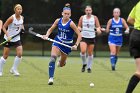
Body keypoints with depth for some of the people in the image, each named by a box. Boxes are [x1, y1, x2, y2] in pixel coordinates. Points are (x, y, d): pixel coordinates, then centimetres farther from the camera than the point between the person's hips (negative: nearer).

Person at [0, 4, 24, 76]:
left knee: (19, 54, -10)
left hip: (17, 38, 5)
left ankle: (14, 69, 7)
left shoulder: (22, 18, -2)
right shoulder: (12, 18, -19)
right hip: (9, 39, -5)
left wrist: (22, 28, 0)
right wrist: (8, 35, -26)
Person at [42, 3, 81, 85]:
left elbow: (79, 35, -19)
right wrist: (47, 35, -12)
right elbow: (51, 29, 7)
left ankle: (63, 61, 54)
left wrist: (76, 45, -29)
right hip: (58, 42, 2)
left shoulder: (71, 23, -20)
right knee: (53, 58, -24)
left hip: (67, 45, -2)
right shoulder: (58, 21, -7)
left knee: (61, 64, 14)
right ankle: (51, 78, -24)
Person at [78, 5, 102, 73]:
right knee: (83, 51, -18)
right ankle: (84, 64, 7)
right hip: (83, 37, 0)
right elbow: (79, 26, 10)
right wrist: (79, 28, -13)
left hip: (92, 37, 0)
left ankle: (89, 67, 19)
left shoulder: (94, 18, 1)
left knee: (90, 53, 4)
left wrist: (98, 29, -19)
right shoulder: (82, 18, 3)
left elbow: (98, 26, 4)